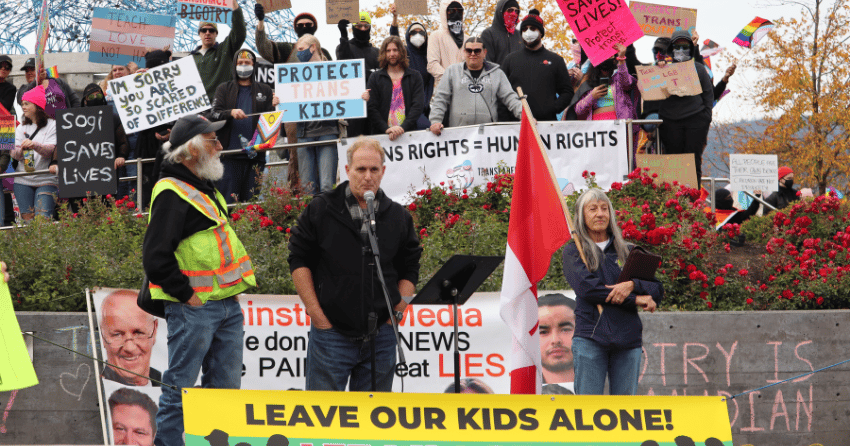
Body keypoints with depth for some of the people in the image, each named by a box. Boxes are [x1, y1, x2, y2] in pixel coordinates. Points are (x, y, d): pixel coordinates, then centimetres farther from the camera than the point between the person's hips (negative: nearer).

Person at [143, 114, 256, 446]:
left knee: (225, 387, 12)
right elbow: (156, 257, -21)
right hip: (193, 309, -9)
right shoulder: (171, 193, -14)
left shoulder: (206, 189, 17)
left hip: (226, 304, 9)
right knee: (180, 387, -3)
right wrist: (187, 295, -17)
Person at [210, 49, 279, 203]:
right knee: (228, 201, -8)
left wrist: (274, 107, -9)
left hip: (255, 155, 1)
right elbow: (214, 115, 2)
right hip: (230, 154, -1)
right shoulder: (224, 89, 14)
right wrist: (231, 113, -17)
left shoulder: (265, 91, 16)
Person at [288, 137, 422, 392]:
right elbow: (299, 260, 3)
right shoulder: (320, 210, 0)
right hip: (331, 333, -2)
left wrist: (396, 313, 1)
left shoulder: (399, 217, 8)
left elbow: (410, 271, 14)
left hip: (381, 338, 2)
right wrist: (316, 314, -4)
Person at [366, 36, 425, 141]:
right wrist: (386, 129, -14)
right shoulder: (375, 77, 11)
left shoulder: (414, 76, 11)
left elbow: (418, 105, 1)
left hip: (408, 132, 0)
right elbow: (372, 108, 1)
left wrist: (403, 127, -14)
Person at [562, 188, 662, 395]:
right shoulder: (573, 251, 8)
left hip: (628, 339, 3)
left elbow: (657, 290, 9)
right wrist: (635, 300, -10)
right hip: (590, 337, -3)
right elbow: (586, 287, -9)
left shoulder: (626, 252, 17)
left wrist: (632, 285, -13)